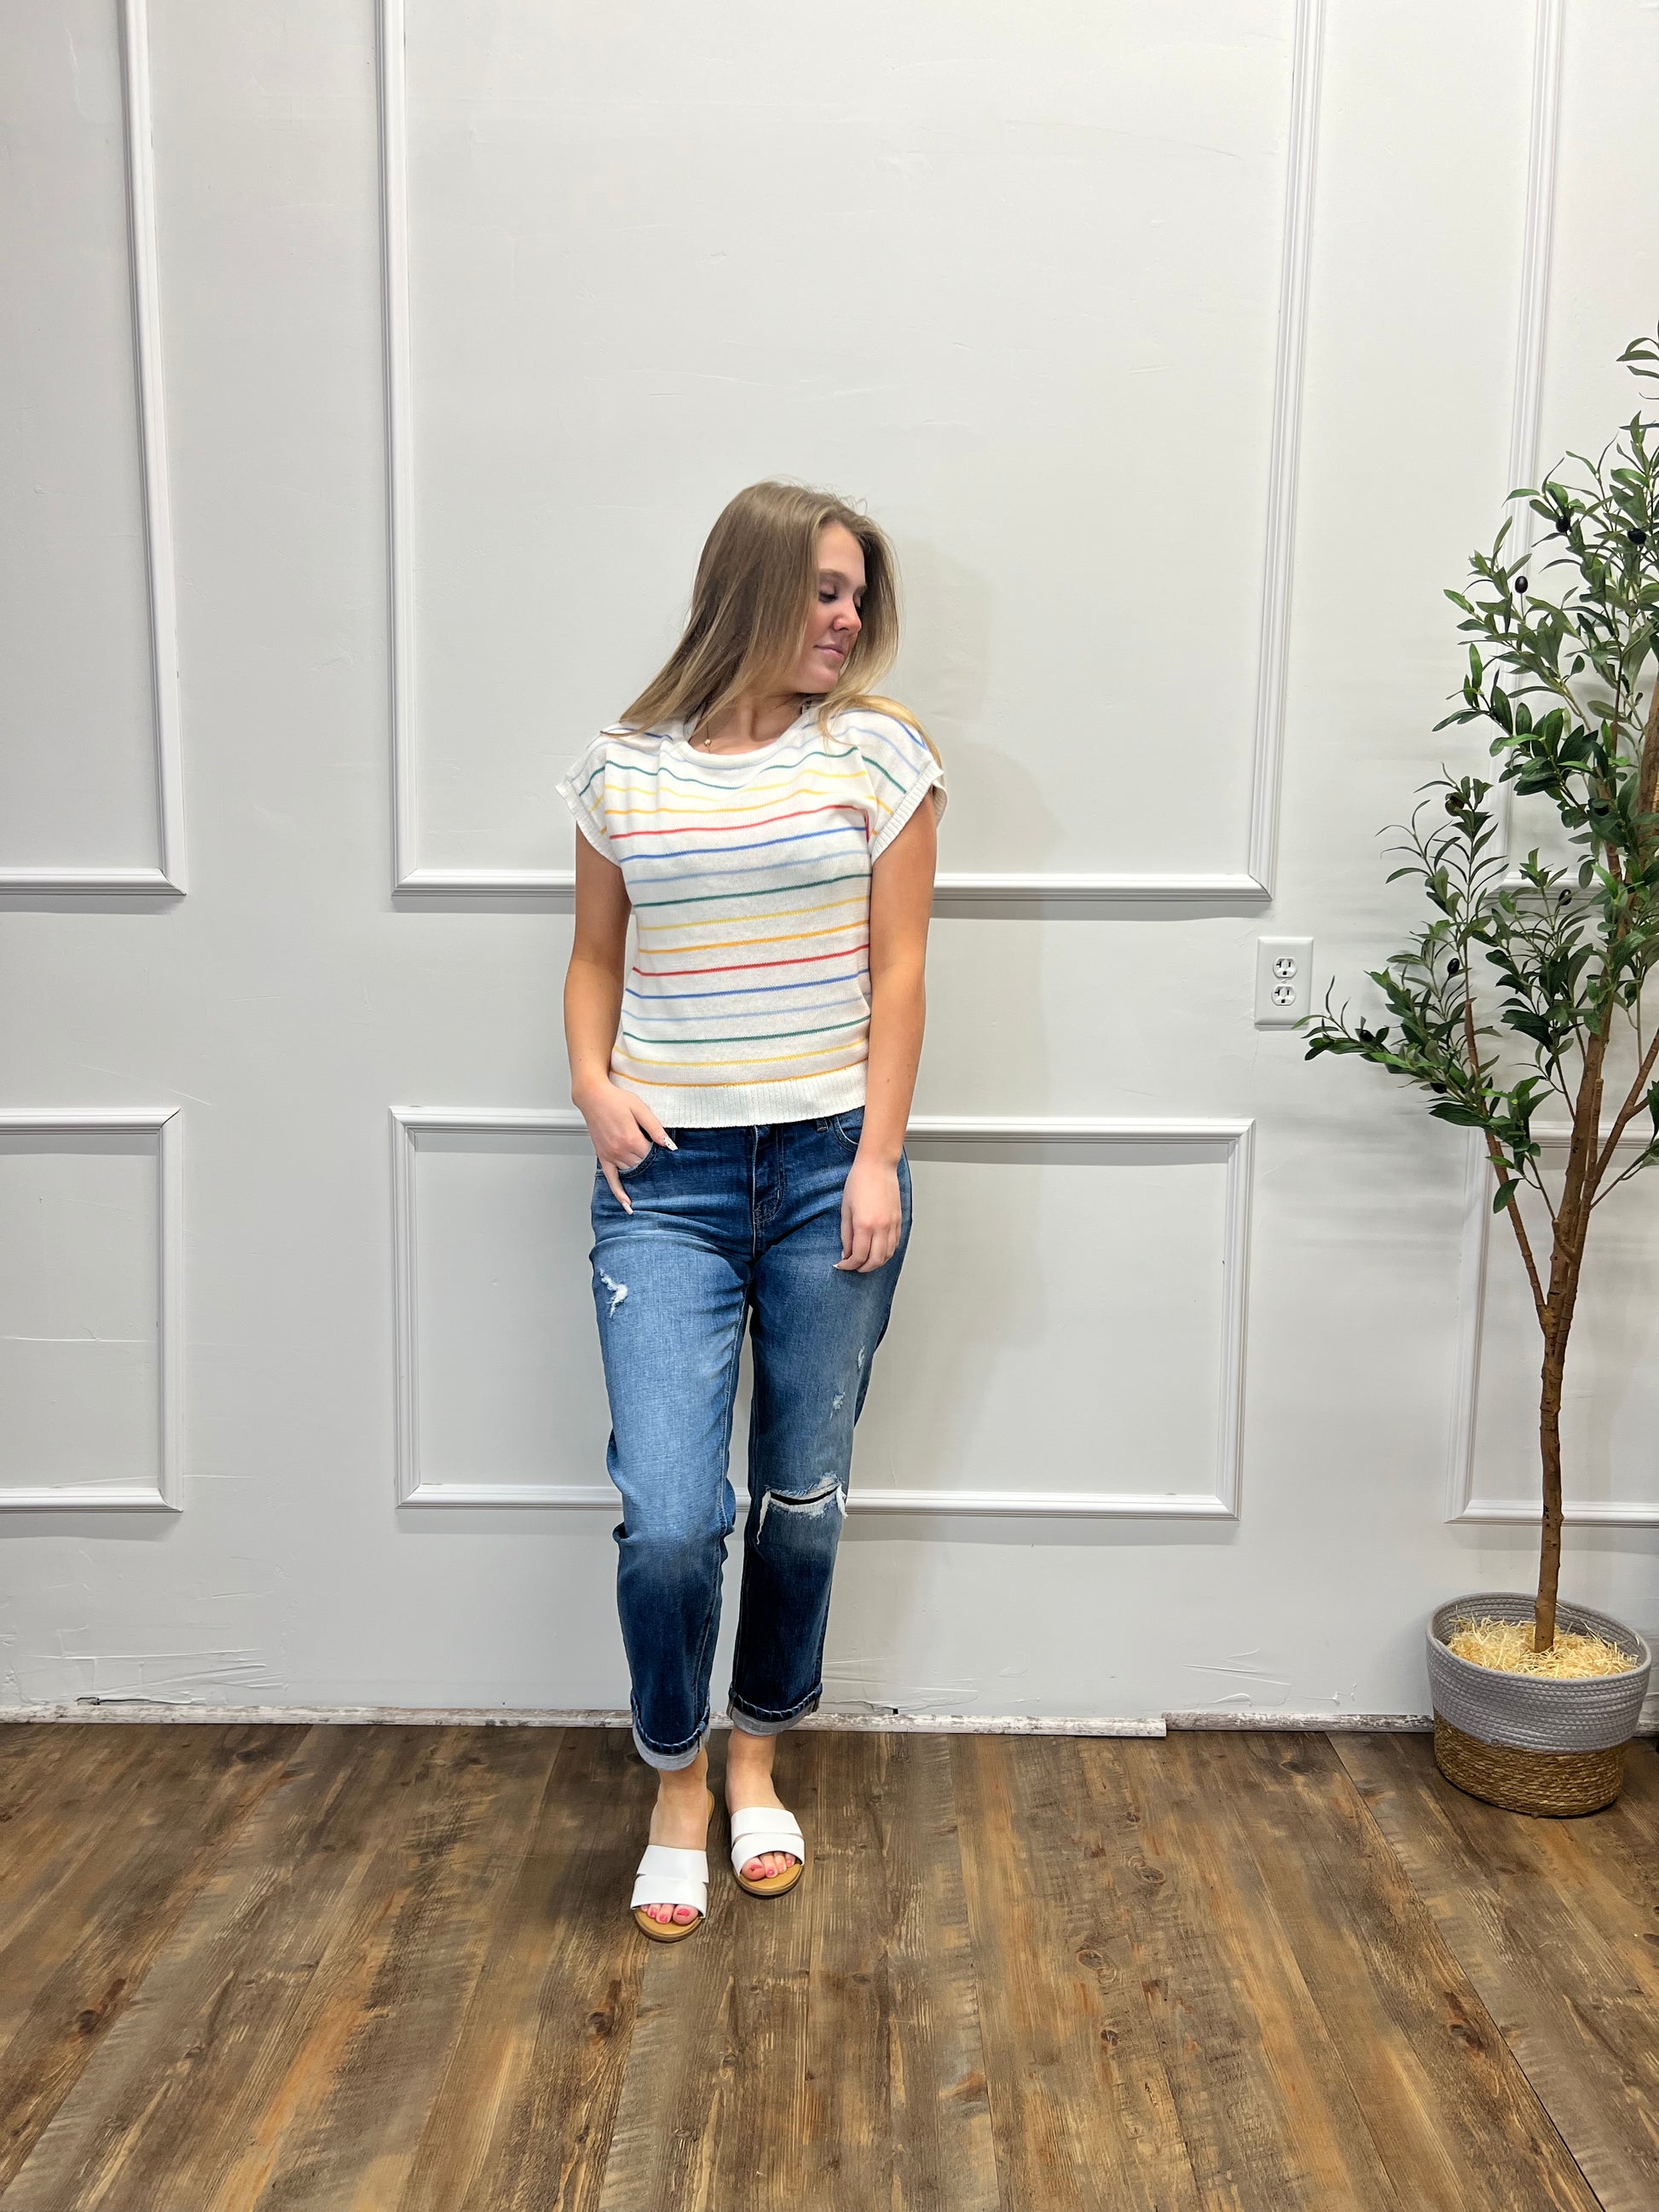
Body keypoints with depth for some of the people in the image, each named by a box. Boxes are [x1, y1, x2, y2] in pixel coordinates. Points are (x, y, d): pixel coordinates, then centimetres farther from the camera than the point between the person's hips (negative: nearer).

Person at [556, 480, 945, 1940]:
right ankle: (677, 1785, 22)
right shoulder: (626, 767, 6)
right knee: (668, 1523, -7)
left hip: (828, 1166, 0)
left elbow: (897, 970, -1)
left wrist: (878, 1161, -7)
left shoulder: (878, 750, 2)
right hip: (669, 1178, 0)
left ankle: (756, 1762, 37)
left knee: (802, 1506, 11)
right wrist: (593, 1081, -3)